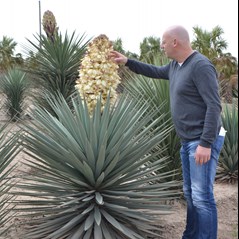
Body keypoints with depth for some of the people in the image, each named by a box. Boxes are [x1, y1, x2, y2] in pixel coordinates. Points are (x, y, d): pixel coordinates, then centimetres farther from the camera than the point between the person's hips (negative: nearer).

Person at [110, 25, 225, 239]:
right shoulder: (175, 65, 11)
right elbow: (155, 71, 33)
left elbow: (214, 106, -21)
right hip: (188, 140, 9)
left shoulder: (201, 66, -17)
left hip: (203, 141, -9)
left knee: (202, 196, -7)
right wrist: (127, 62, 30)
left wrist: (206, 143, -25)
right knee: (190, 194, 15)